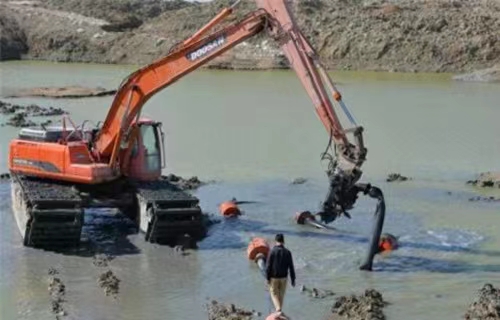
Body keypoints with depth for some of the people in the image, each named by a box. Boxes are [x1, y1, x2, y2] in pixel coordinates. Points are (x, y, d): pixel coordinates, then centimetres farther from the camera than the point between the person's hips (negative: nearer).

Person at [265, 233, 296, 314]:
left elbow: (268, 266, -15)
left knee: (274, 294, 12)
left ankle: (278, 310, -8)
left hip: (274, 277, -2)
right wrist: (293, 279, 1)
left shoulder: (272, 251, -15)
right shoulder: (287, 252, -9)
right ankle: (279, 311, 29)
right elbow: (291, 267, -6)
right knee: (281, 294, 19)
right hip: (283, 277, 2)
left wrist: (267, 278, -5)